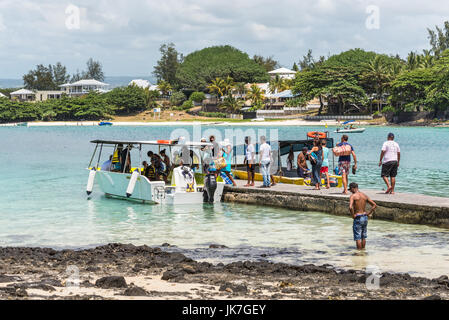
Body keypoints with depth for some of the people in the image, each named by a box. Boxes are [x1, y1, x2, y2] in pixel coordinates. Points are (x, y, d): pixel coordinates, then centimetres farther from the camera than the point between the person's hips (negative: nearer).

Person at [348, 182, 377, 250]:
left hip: (358, 218, -7)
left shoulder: (353, 196, -12)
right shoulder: (364, 195, 8)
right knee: (363, 237, 18)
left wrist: (353, 215, -14)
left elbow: (350, 207, -28)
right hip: (365, 217, 7)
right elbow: (374, 205, 9)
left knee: (358, 237, 3)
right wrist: (369, 213, 9)